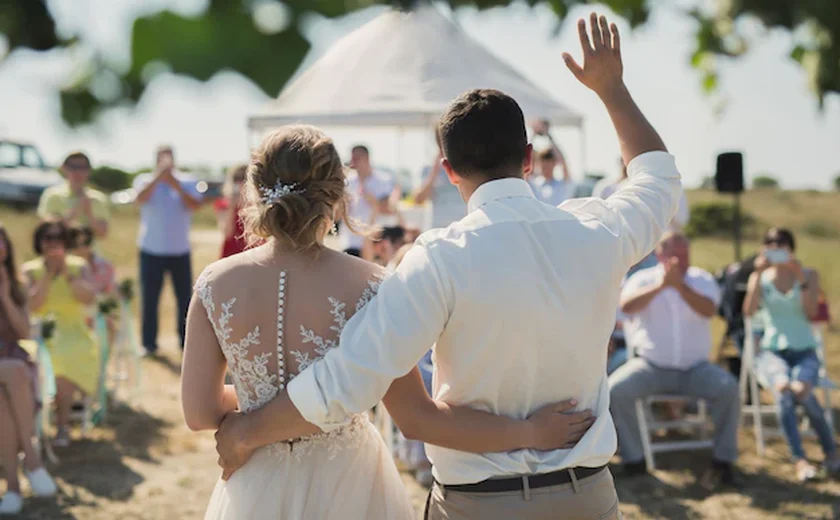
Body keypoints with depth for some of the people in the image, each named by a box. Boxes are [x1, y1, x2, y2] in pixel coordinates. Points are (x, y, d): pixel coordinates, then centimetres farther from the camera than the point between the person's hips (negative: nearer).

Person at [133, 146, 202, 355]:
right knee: (150, 299, 2)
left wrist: (176, 186, -19)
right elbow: (141, 198, -17)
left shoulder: (186, 183, 6)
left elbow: (195, 205, -11)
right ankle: (149, 343, 9)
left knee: (185, 298, 2)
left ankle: (186, 342, 11)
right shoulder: (145, 180, 4)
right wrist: (158, 176, -26)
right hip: (151, 251, -1)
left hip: (180, 251, 1)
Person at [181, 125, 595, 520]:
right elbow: (414, 417, -18)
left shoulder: (216, 284, -11)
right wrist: (531, 433, -11)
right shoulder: (366, 285, -17)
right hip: (343, 486, -1)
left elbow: (199, 413, -5)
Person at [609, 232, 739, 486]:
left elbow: (709, 310, -17)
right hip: (651, 365, -1)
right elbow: (626, 305, -20)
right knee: (615, 389, -26)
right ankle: (633, 462, -13)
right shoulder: (642, 279, 2)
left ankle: (723, 461, -13)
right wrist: (659, 286, -33)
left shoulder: (702, 279, 5)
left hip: (695, 368, 1)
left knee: (728, 388, -26)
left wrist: (680, 284, -31)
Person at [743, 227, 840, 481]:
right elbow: (749, 311, -9)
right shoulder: (760, 277, 9)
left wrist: (802, 279, -15)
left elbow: (811, 312, -6)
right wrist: (759, 274, -13)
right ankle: (799, 460, -34)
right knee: (783, 387, -35)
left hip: (804, 352, 0)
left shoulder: (809, 275, 10)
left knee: (800, 389, -34)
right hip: (771, 352, 0)